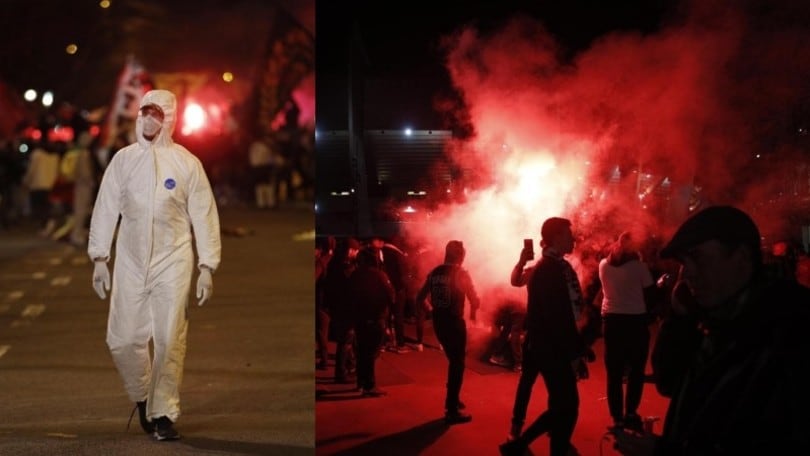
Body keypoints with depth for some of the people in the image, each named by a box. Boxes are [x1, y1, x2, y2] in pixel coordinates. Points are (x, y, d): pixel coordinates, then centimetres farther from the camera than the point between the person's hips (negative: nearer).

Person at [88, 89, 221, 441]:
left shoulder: (187, 163, 0)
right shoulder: (123, 159, 5)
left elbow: (204, 216, 2)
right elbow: (106, 209, 8)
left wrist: (207, 268, -2)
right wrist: (99, 258, 3)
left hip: (172, 263, -2)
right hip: (130, 263, 2)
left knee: (170, 341, -5)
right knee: (123, 340, 0)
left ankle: (164, 414, 7)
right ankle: (142, 397, 26)